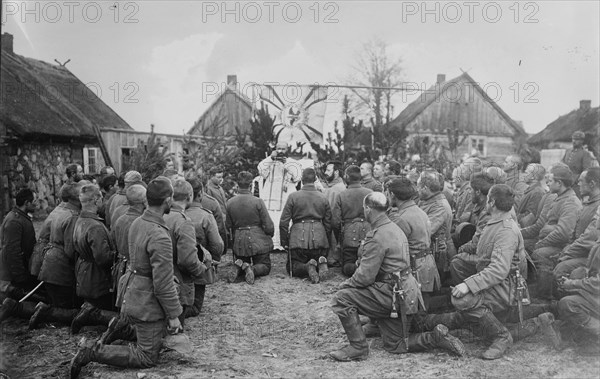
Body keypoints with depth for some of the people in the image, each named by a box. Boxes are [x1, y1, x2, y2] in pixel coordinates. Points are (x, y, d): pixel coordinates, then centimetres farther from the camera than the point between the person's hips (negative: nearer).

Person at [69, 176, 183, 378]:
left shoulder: (137, 223, -1)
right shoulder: (160, 238, -30)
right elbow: (163, 284, -26)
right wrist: (173, 315, -13)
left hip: (133, 291, 9)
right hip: (148, 302, -9)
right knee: (147, 357, 5)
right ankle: (92, 352, -2)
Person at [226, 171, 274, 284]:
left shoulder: (230, 202, -4)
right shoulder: (258, 202, -15)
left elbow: (228, 226, 4)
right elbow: (268, 225, -12)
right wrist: (270, 236, 10)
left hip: (239, 243, 3)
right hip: (258, 241, -3)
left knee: (242, 262, 27)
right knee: (265, 267, 14)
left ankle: (239, 267, -8)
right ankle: (253, 269, -18)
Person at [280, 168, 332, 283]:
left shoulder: (293, 196, -2)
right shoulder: (323, 198, 6)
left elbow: (283, 222, -2)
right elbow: (328, 223, 11)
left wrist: (284, 242, 9)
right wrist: (324, 239, 25)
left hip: (298, 239, -2)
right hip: (319, 238, 2)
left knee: (292, 267, 13)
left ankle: (308, 267, -19)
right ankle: (321, 263, -15)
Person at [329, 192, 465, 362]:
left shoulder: (377, 236, -18)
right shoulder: (394, 228, 12)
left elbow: (365, 276, -18)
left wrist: (345, 284, -2)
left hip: (394, 294, -10)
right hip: (406, 292, 10)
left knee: (341, 298, -11)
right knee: (395, 346, 19)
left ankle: (358, 348, -5)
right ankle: (436, 337, 10)